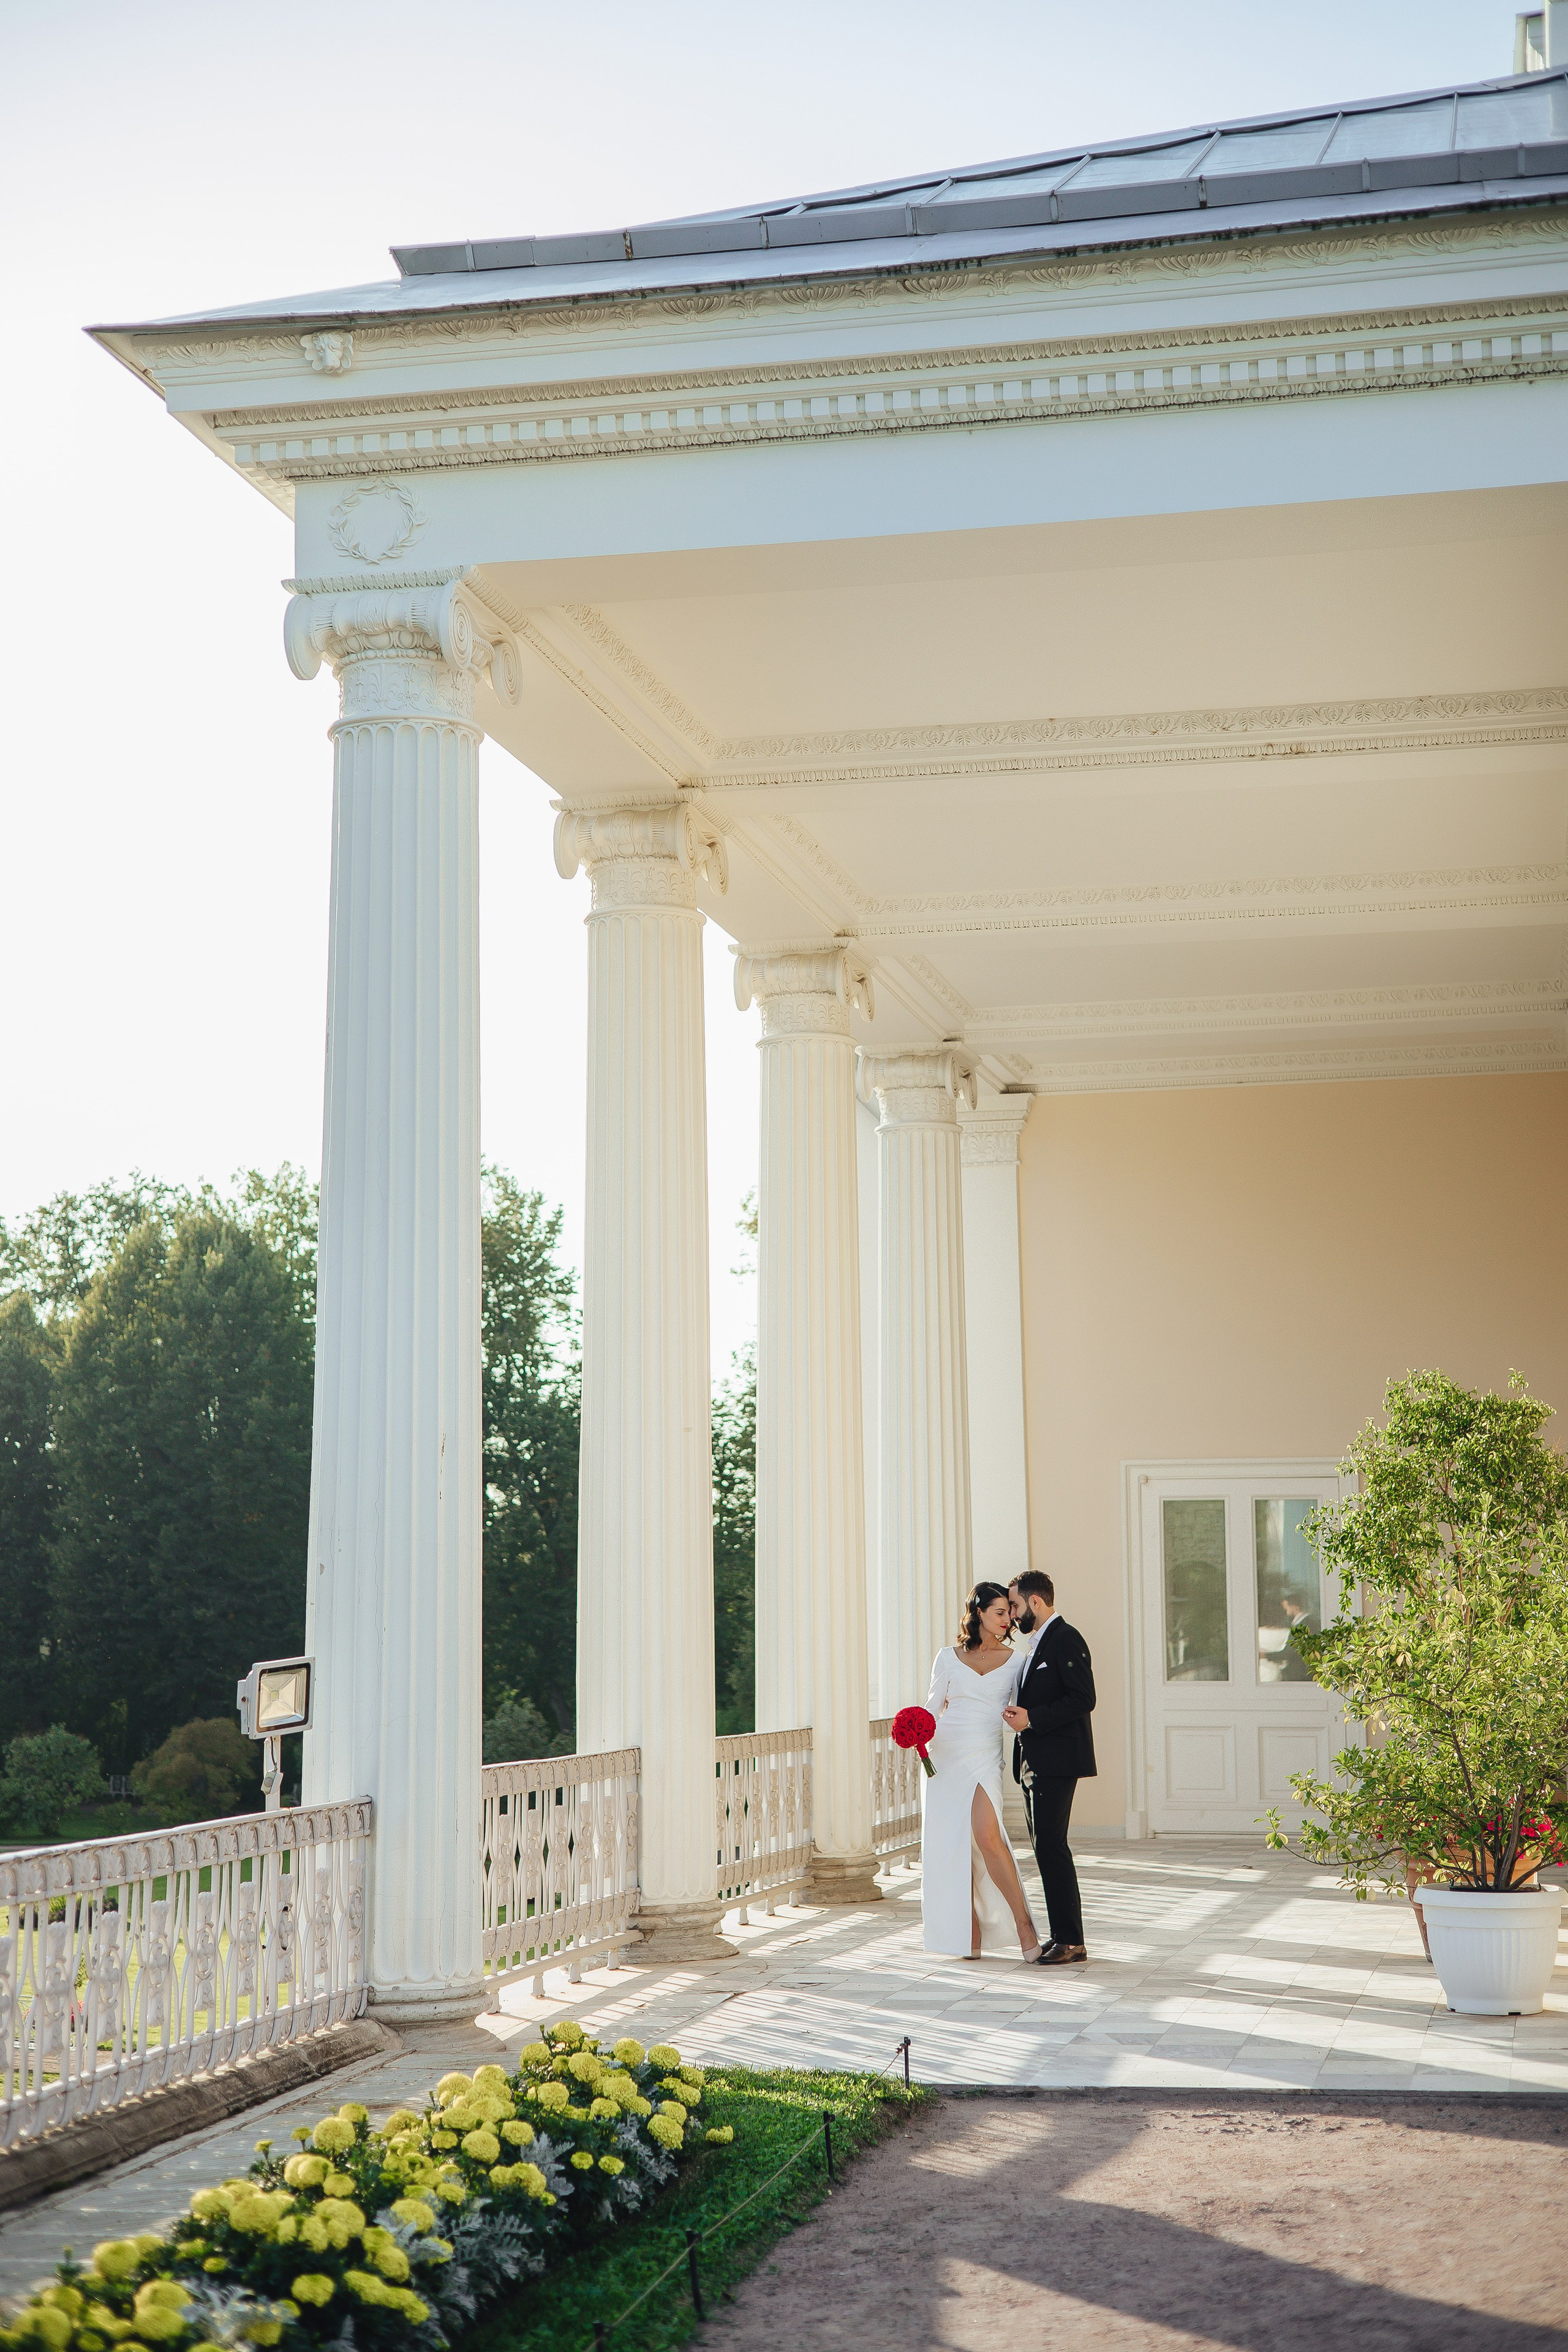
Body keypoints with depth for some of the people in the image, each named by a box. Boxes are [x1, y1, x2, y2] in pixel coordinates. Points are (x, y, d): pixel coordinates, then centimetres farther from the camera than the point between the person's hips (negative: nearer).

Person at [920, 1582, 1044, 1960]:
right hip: (946, 1755, 2)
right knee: (951, 1843, 1)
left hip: (985, 1757, -2)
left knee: (987, 1835, -19)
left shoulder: (1013, 1660, 8)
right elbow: (933, 1707, 11)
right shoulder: (949, 1657, 9)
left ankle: (1022, 1922, -12)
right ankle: (970, 1930, 10)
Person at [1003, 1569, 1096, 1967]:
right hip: (1036, 1762, 10)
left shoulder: (1066, 1639, -11)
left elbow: (1083, 1700, -19)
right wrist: (1017, 1711, 7)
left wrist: (1031, 1718, -19)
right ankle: (1063, 1937, 14)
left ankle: (1070, 1940, -8)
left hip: (1057, 1761, -10)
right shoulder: (1036, 1643, 21)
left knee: (1051, 1846, -11)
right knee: (1045, 1847, 10)